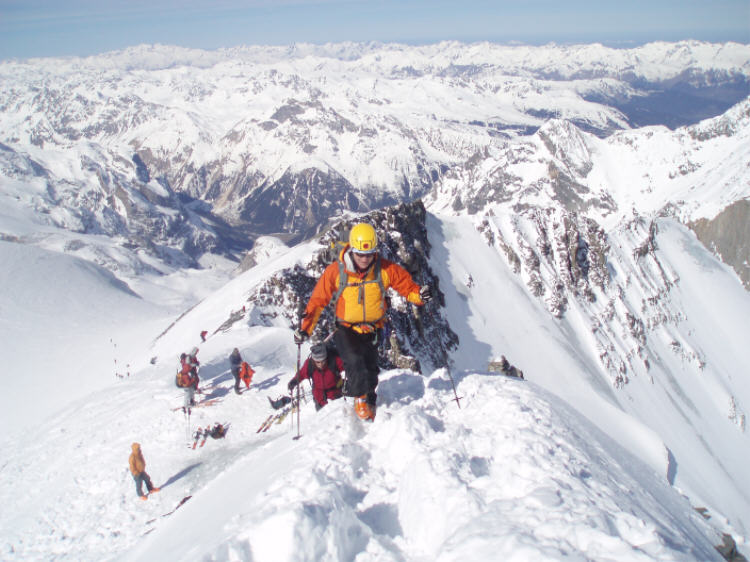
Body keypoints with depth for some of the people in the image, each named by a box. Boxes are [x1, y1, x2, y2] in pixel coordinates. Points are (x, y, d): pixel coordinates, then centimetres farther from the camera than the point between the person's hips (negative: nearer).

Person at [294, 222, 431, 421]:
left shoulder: (385, 269, -14)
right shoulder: (336, 271, -16)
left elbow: (407, 286, -6)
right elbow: (318, 300, -8)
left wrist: (420, 295, -29)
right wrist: (305, 328, -13)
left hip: (372, 329, 2)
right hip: (346, 328, -2)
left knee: (370, 369, 9)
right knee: (354, 361, -23)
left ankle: (369, 404, 36)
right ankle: (360, 398, 4)